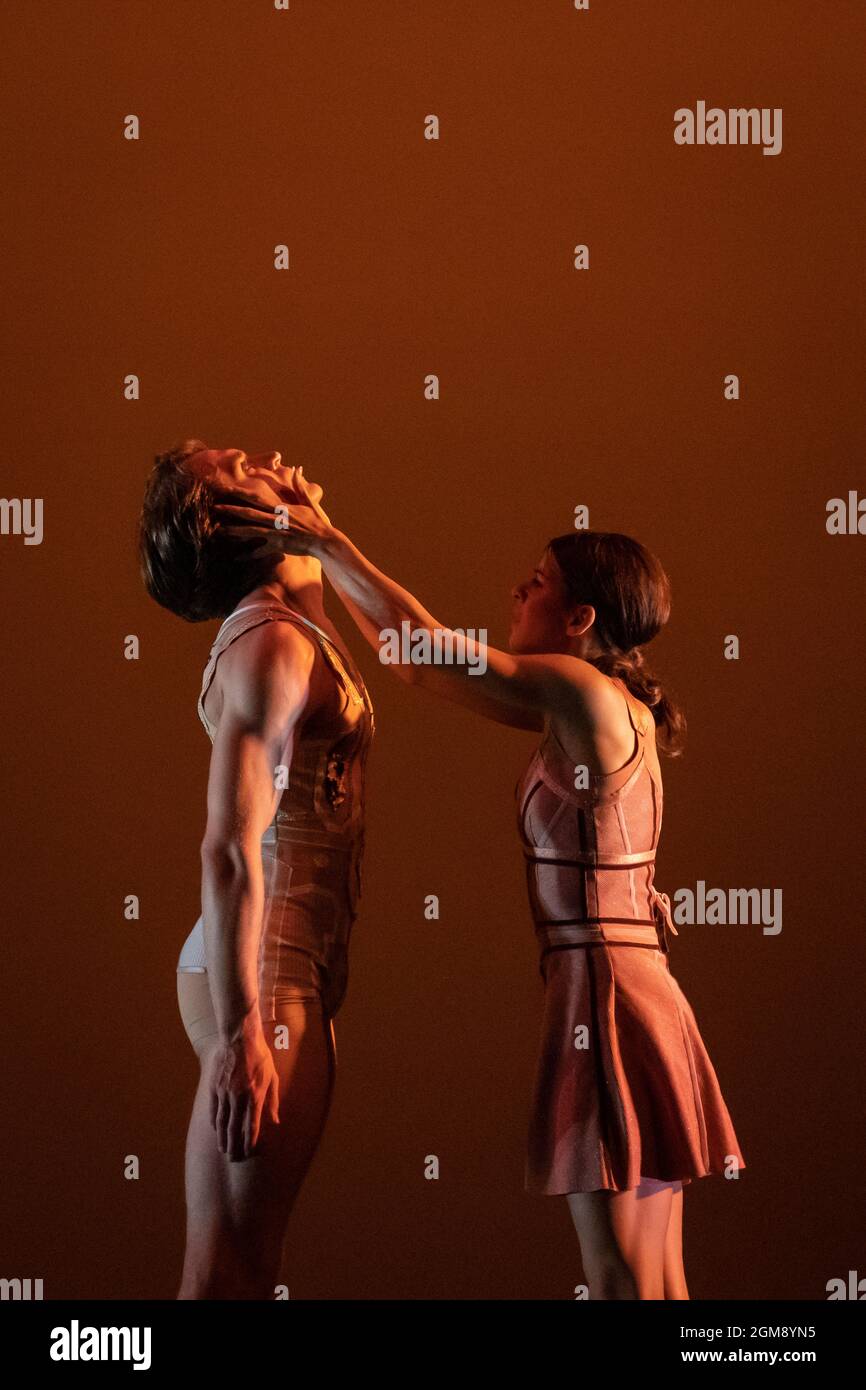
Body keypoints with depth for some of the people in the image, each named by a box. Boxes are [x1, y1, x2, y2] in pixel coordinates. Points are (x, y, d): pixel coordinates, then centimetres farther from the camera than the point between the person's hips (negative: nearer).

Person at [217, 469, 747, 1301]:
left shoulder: (581, 689, -9)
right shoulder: (602, 706, 15)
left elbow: (426, 649, -5)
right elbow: (415, 660, 17)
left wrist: (327, 543, 2)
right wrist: (327, 551, 18)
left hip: (602, 990, -9)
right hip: (641, 989, 9)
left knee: (620, 1282, -5)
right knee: (657, 1281, 10)